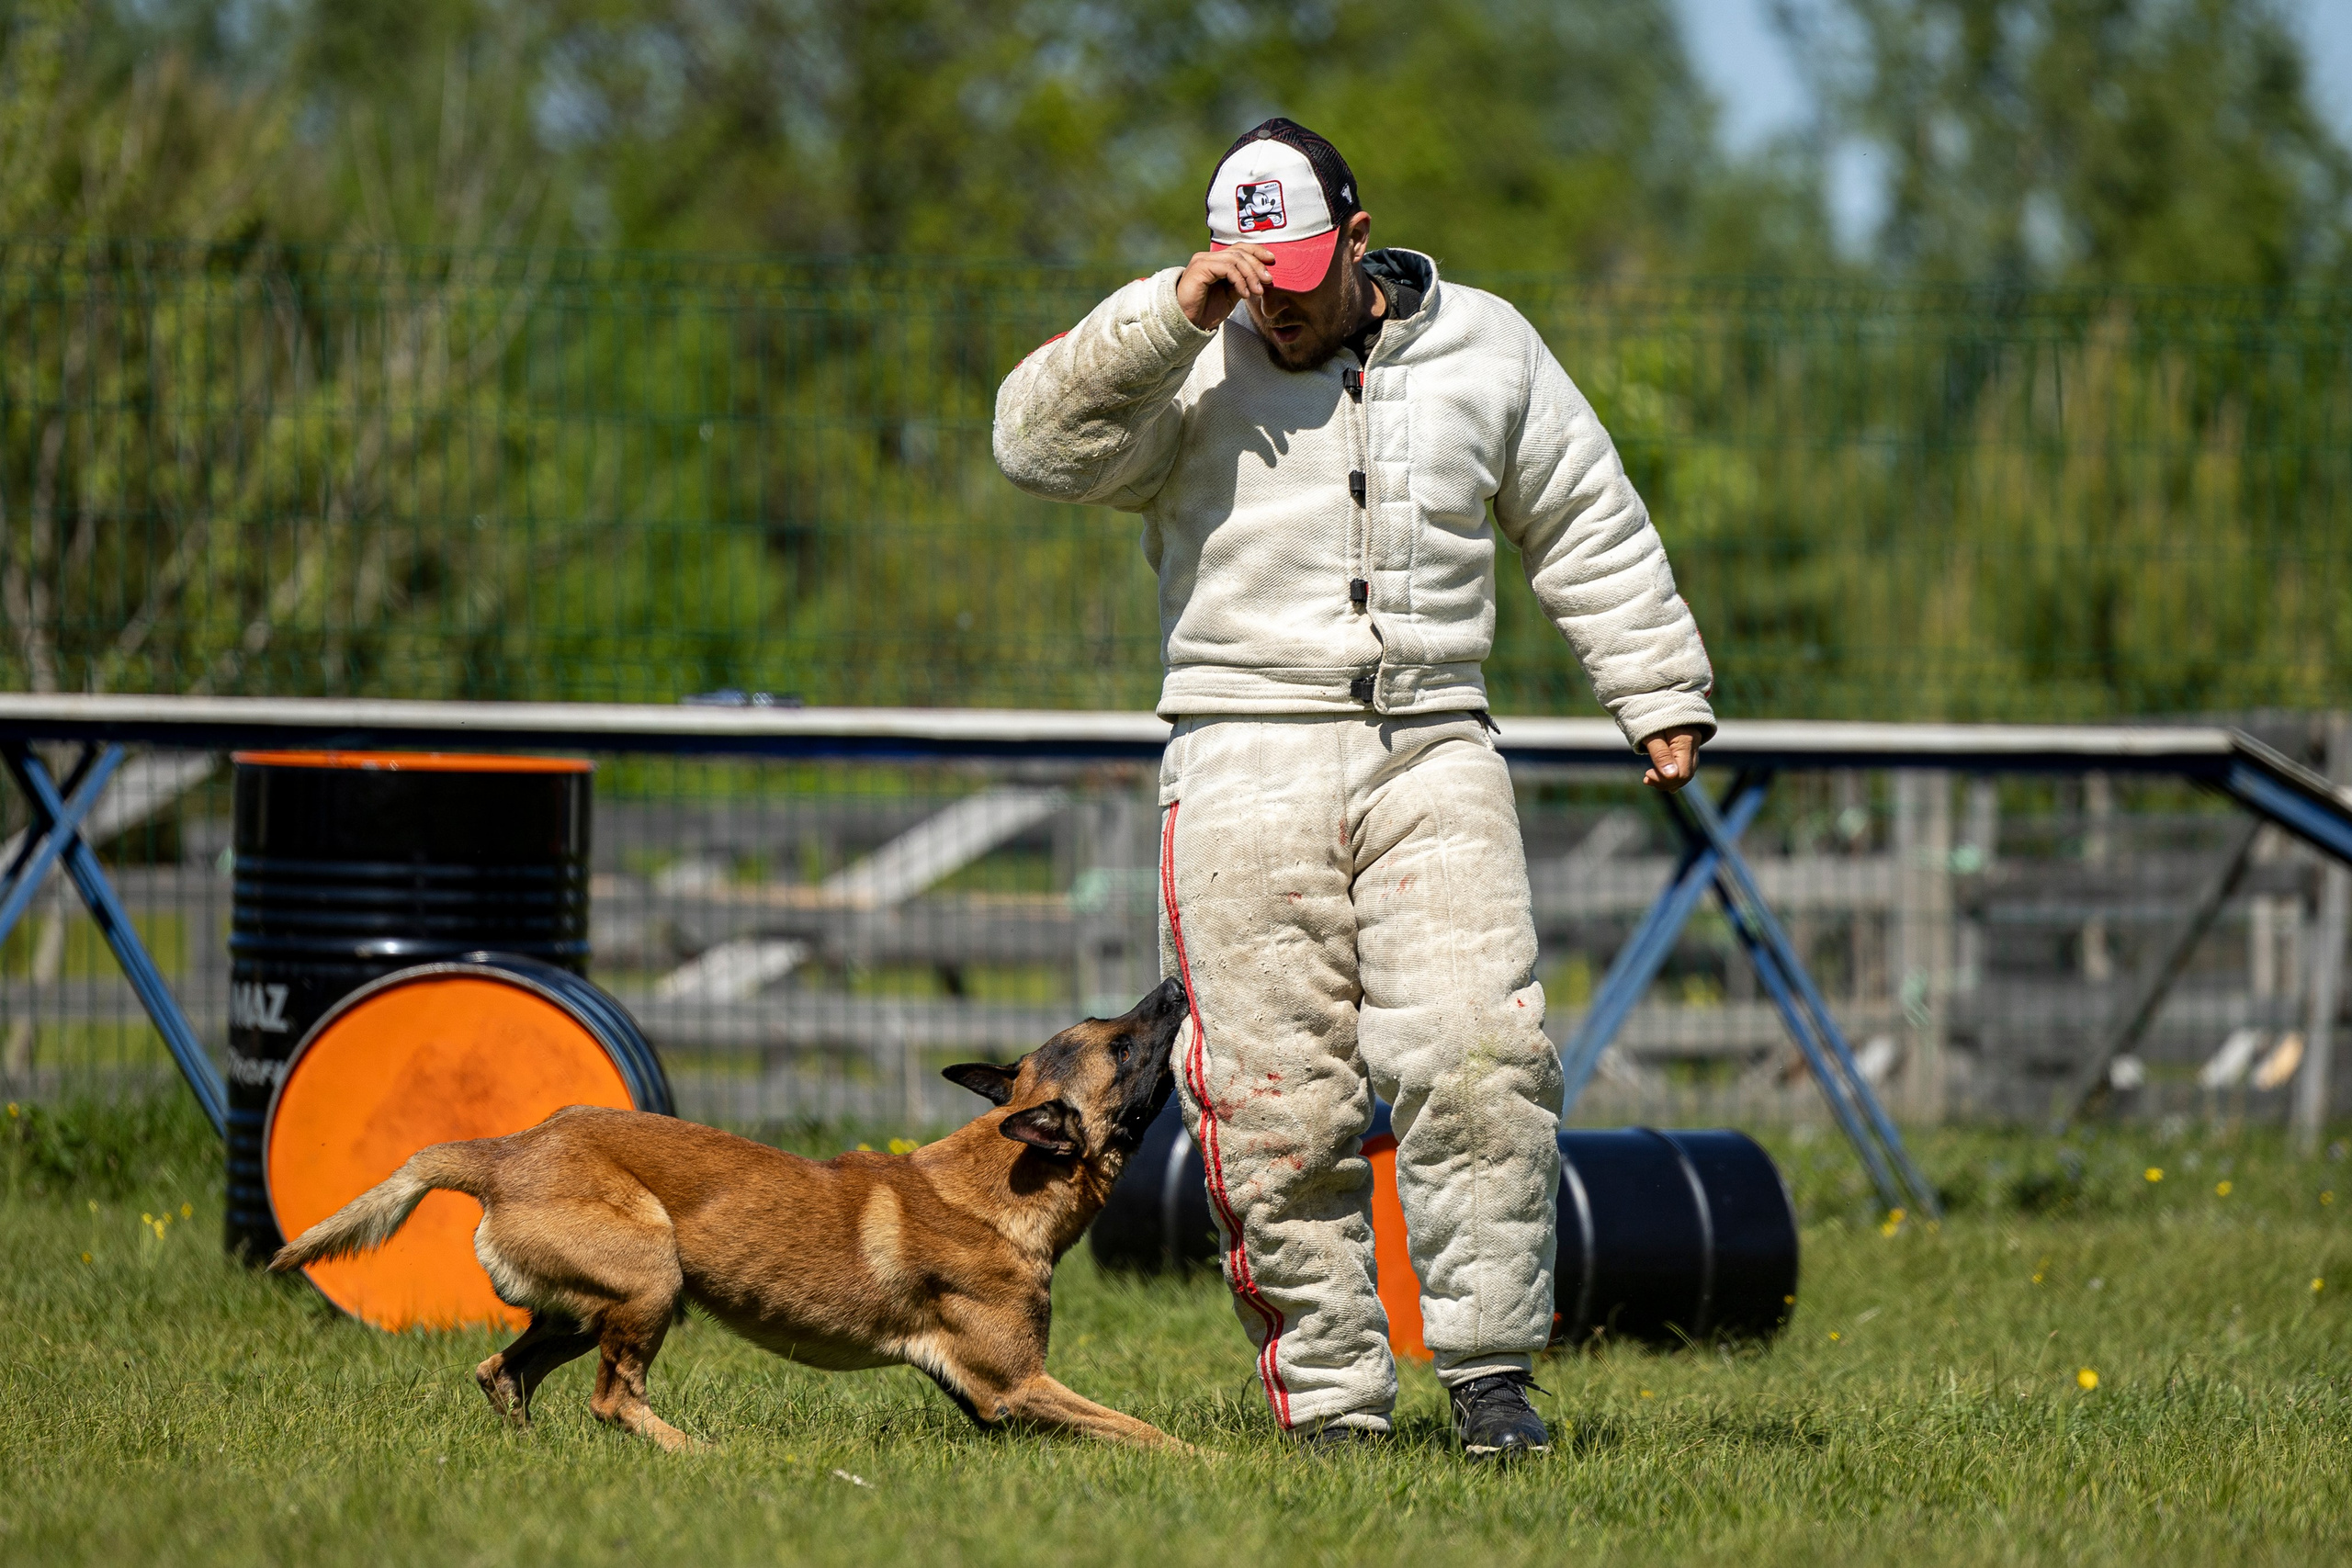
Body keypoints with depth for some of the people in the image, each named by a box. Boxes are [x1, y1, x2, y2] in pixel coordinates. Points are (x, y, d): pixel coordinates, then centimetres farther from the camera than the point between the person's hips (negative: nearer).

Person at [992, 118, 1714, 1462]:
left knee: (1477, 1059, -15)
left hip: (1433, 756, 1)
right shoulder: (1183, 364, 5)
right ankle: (1331, 1399, 2)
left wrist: (1664, 695, 17)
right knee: (1279, 1103, -4)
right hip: (1246, 767, -1)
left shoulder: (1482, 348, 11)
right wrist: (1171, 319, -19)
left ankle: (1491, 1368, -7)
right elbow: (1041, 443, -10)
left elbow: (1591, 531, 19)